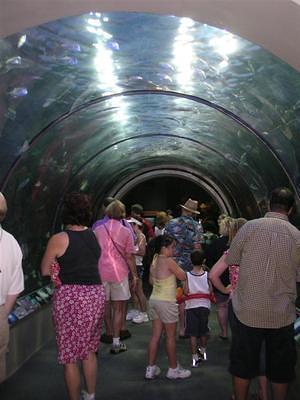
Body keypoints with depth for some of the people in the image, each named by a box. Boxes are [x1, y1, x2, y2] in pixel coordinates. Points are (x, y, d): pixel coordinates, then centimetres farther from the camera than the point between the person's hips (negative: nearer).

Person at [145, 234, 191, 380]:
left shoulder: (155, 260, 4)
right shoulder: (169, 261, -17)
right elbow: (183, 277, -9)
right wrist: (176, 267, 4)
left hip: (154, 300, 7)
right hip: (167, 302, -7)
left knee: (155, 335, 13)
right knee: (170, 337, 6)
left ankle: (151, 368, 18)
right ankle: (173, 369, 18)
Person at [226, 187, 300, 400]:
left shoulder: (249, 227, -10)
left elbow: (231, 259, 1)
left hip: (248, 310, 0)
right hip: (282, 314, 1)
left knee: (243, 365, 16)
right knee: (280, 368, 18)